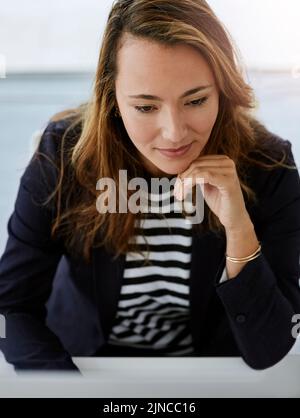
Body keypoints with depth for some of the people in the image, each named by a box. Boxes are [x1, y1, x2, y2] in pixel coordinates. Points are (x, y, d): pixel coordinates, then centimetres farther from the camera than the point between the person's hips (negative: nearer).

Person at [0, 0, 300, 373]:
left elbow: (266, 351, -16)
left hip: (208, 370, 0)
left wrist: (239, 229, -30)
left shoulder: (267, 169, -17)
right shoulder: (63, 155, -17)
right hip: (82, 359, 0)